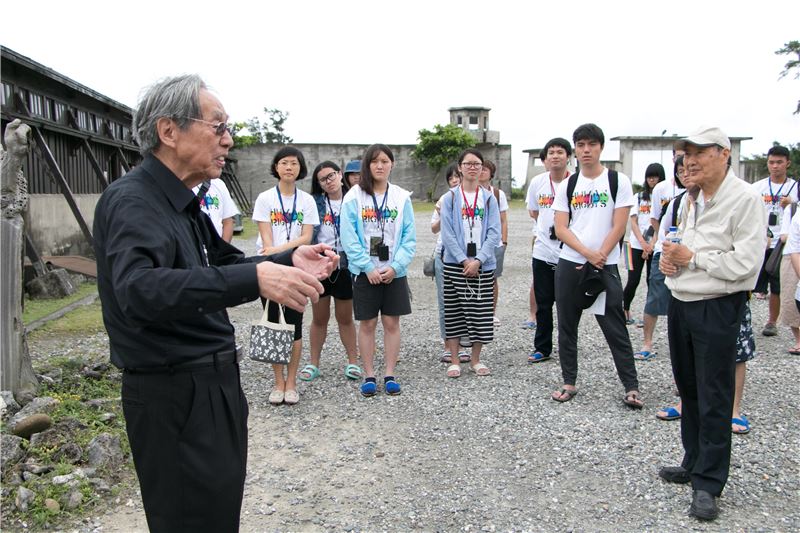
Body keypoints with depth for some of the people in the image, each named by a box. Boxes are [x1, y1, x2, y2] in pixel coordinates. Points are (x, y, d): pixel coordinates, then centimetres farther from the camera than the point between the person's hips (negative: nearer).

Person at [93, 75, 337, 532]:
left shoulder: (184, 204, 11)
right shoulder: (132, 200, -19)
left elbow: (224, 265, 19)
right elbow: (139, 289, -36)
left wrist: (289, 261, 2)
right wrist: (255, 278, -43)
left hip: (214, 384, 9)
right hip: (173, 397, -9)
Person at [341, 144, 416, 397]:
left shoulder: (402, 197, 2)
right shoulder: (354, 197, -3)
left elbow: (409, 238, 0)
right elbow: (349, 237, -7)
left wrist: (395, 266, -11)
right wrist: (368, 267, -13)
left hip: (394, 272, 1)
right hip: (364, 272, -1)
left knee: (391, 322, 6)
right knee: (367, 323, 5)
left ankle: (389, 374, 16)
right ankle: (369, 376, 16)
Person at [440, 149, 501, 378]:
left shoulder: (489, 198, 6)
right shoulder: (450, 197, 2)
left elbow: (494, 233, -1)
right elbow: (447, 233, -4)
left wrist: (478, 260, -13)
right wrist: (464, 260, -13)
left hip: (483, 264, 1)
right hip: (455, 264, -1)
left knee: (481, 313, 4)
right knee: (454, 313, 3)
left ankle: (475, 359, 19)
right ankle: (454, 361, 14)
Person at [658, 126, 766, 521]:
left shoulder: (745, 200, -13)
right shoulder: (690, 200, 13)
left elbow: (745, 264, -20)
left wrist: (691, 258, -14)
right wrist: (669, 259, 3)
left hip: (717, 310, -8)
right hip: (680, 305, 8)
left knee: (714, 400, 0)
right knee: (688, 390, 18)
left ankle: (708, 484, 10)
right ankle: (694, 463, 33)